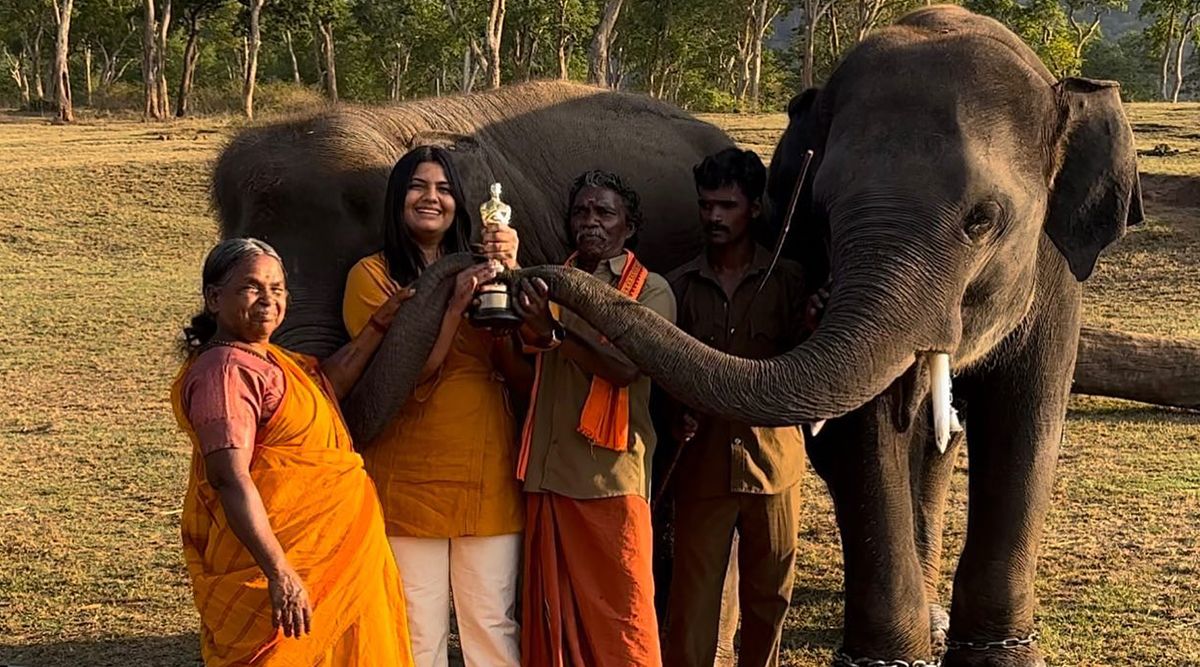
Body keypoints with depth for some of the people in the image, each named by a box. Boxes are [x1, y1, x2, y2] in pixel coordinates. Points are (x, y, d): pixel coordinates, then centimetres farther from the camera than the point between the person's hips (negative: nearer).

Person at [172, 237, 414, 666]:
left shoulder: (267, 359, 14)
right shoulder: (227, 371, -18)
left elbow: (328, 381, 32)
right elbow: (230, 479, -25)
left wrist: (379, 326, 23)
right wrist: (278, 574, -30)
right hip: (268, 563, -10)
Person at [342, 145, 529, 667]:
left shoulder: (477, 270, 13)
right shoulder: (372, 275, 1)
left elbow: (524, 375, 0)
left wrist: (510, 275, -10)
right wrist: (456, 303, -18)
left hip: (488, 481, 3)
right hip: (409, 482, -3)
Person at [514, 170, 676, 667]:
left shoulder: (650, 290, 2)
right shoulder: (552, 284, 16)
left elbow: (624, 368, -14)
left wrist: (555, 332, -27)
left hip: (611, 476, -4)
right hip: (547, 473, 4)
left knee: (619, 610, -3)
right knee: (552, 610, 8)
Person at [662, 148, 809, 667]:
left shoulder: (787, 280, 3)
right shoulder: (680, 285, 7)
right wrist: (679, 414, -8)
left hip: (771, 456, 0)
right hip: (703, 462, 0)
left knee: (768, 594, 8)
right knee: (693, 594, -2)